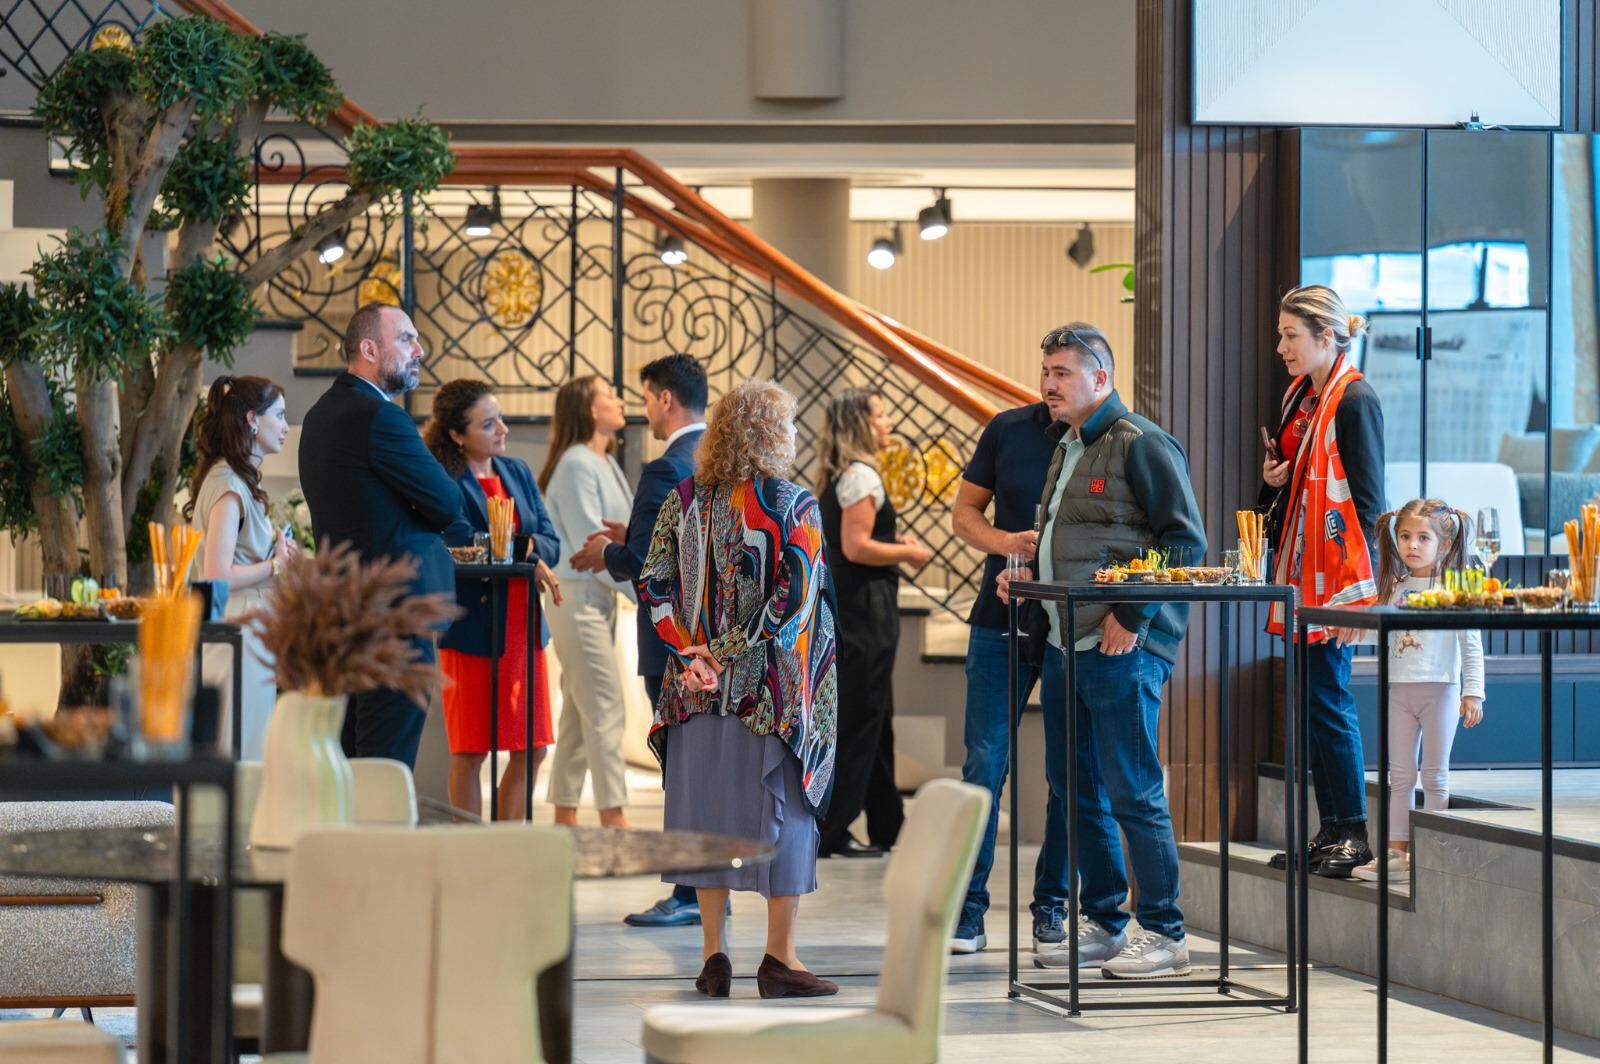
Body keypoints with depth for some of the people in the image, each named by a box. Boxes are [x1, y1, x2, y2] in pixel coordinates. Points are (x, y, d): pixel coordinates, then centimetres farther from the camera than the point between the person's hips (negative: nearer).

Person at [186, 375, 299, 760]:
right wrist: (275, 565, -10)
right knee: (244, 760, -9)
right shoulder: (230, 487, -14)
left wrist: (274, 552, 10)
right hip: (239, 638, -10)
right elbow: (217, 577, -20)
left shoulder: (236, 481, 16)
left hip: (248, 638, 10)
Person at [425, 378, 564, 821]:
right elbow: (464, 548, -19)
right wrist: (529, 561, -14)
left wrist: (527, 546, -14)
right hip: (472, 627, -7)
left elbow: (551, 544, 8)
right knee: (470, 751, 0)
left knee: (531, 749, 8)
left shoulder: (517, 473, 12)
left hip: (524, 623, 7)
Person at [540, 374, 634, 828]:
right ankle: (612, 816, -11)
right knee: (605, 706, -10)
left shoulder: (606, 464, 14)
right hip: (578, 598, -9)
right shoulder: (577, 466, -13)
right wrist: (644, 590, -16)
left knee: (580, 710, 10)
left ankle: (564, 816, 14)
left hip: (599, 599, 9)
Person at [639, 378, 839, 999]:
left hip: (700, 686, 4)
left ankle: (713, 955, 11)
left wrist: (692, 654, -5)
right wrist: (740, 653, -14)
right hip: (773, 691, -4)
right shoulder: (794, 506, -8)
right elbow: (795, 595, -17)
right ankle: (780, 958, 5)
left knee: (709, 807, 9)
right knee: (783, 809, 4)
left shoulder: (684, 501, 5)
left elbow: (653, 586, 0)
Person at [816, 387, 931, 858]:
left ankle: (886, 824, 23)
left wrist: (893, 540, 13)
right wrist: (906, 553, -10)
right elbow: (856, 547, -21)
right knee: (858, 720, -6)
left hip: (846, 605, 10)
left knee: (875, 717, 16)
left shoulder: (840, 476, 15)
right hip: (865, 606, -10)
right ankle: (831, 831, -4)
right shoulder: (861, 476, -15)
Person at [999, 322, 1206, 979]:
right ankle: (1103, 924, 20)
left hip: (1125, 647, -9)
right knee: (1082, 790, 11)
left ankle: (1164, 935, -2)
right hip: (1075, 644, 9)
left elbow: (1186, 540, -13)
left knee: (1132, 790, -8)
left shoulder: (1140, 443, -9)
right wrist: (1024, 576, 12)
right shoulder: (1068, 448, 19)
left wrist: (1133, 616, -17)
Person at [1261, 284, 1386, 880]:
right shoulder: (1300, 396, 14)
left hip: (1335, 578, -9)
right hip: (1299, 574, 9)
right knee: (1310, 702, 10)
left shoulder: (1355, 401, -12)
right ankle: (1331, 831, 16)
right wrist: (1274, 479, 2)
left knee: (1328, 700, -6)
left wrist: (1356, 590, -19)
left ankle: (1355, 833, 2)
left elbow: (1368, 501, -15)